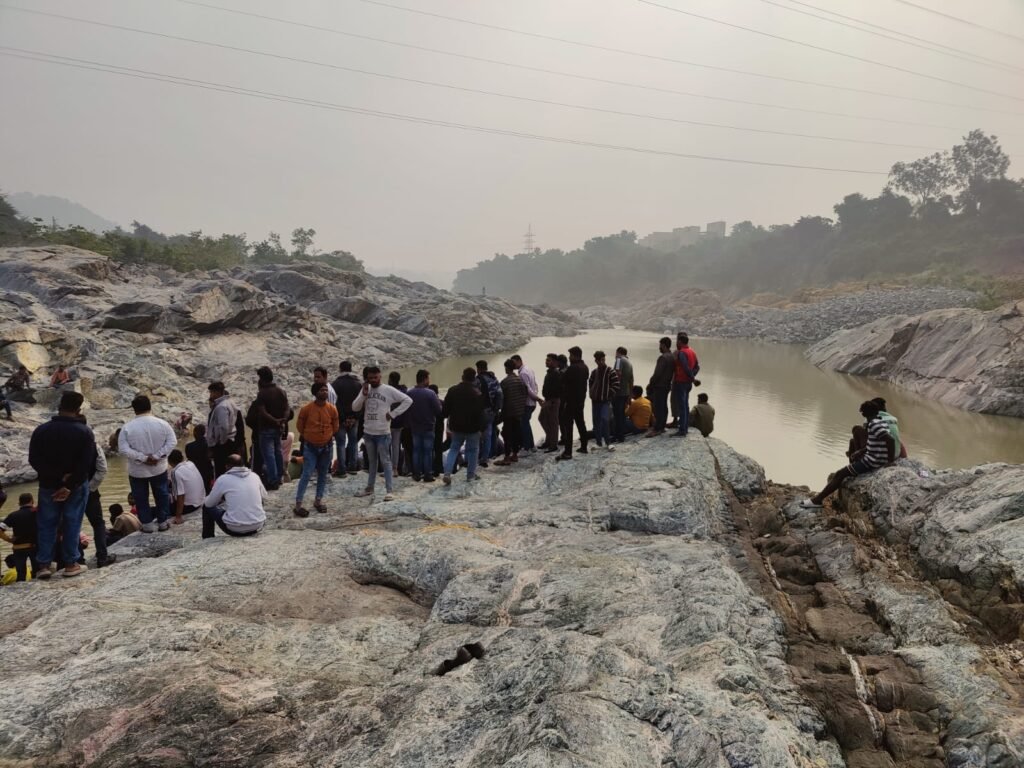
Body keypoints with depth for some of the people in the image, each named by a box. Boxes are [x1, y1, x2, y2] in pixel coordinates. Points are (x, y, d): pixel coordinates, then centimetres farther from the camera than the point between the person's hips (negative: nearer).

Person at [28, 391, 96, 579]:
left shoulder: (41, 430, -3)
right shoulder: (84, 432, -11)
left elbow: (33, 460, -6)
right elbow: (87, 463, -16)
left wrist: (55, 477, -10)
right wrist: (69, 485, -13)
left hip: (48, 485, 2)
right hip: (76, 486, -2)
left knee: (46, 524, 11)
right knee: (72, 524, 6)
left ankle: (44, 565, 10)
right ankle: (70, 564, 9)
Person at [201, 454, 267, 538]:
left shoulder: (223, 479, -4)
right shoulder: (254, 476, 5)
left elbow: (209, 503, 6)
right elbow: (264, 497, 19)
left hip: (234, 529, -3)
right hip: (257, 527, 3)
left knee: (207, 507, 20)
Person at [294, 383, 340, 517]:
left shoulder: (332, 409, -7)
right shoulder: (306, 409, -14)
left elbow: (335, 427, 9)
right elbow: (300, 426, 1)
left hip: (327, 446, 3)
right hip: (310, 447, -3)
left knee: (323, 475, 10)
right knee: (307, 474, -9)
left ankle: (318, 500, 23)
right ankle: (298, 504, -6)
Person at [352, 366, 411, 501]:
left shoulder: (388, 390, -9)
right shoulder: (365, 389, 5)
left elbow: (408, 400, -11)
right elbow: (355, 408, 0)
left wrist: (393, 414, -13)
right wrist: (364, 394, -14)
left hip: (382, 433, -5)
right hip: (368, 432, 5)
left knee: (385, 461, -2)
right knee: (372, 461, 18)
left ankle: (390, 490, 1)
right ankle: (369, 488, 27)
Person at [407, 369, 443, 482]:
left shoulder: (409, 393, -5)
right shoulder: (430, 393, -20)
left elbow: (405, 410, 3)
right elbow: (439, 410, -17)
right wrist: (438, 401, 2)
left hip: (415, 427, 4)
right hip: (428, 427, -4)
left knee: (416, 450, 13)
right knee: (428, 451, 5)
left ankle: (417, 474, 16)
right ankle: (427, 475, 8)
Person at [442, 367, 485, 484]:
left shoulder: (452, 390, 0)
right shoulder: (477, 393, -14)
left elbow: (446, 409, 4)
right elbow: (480, 412, -14)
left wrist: (450, 423, 16)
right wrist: (480, 427, -5)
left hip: (456, 426, 4)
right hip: (472, 427, -4)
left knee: (454, 449, 14)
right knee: (472, 450, 12)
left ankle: (447, 473, -2)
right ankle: (471, 475, 16)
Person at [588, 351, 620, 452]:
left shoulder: (611, 372, -5)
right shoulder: (594, 372, 10)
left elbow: (616, 385, -9)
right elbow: (591, 384, 19)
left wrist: (609, 395, -10)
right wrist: (592, 395, 7)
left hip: (605, 401, -5)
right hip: (595, 401, 5)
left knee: (605, 420, -19)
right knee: (596, 422, 8)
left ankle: (608, 442, -12)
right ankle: (598, 442, 19)